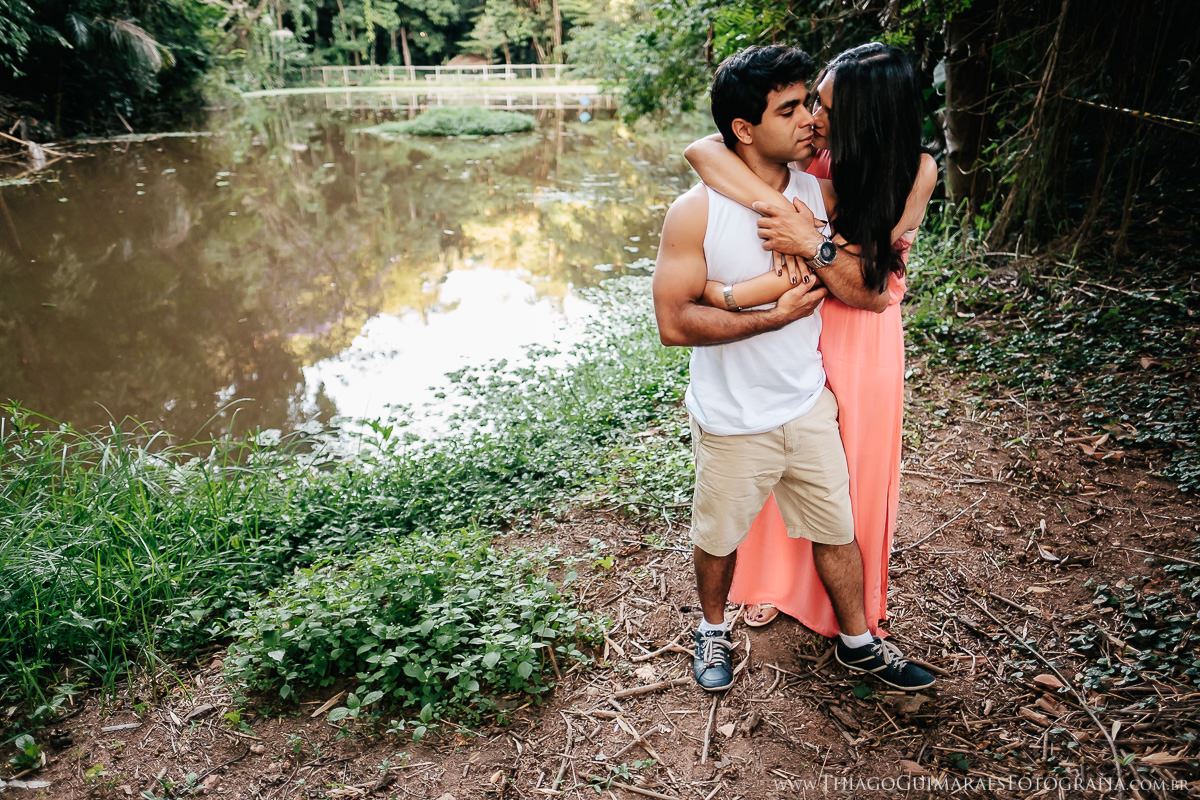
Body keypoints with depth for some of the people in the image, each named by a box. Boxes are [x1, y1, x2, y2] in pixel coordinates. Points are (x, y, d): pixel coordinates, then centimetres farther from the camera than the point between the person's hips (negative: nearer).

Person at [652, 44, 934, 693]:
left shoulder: (815, 195, -2)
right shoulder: (697, 212, -17)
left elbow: (867, 293, -5)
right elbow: (674, 322, -21)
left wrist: (818, 246, -23)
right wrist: (775, 316, -22)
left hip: (809, 407, 4)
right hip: (733, 423, -4)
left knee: (837, 531, 18)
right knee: (718, 539, 16)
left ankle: (858, 644, 41)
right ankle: (714, 629, 45)